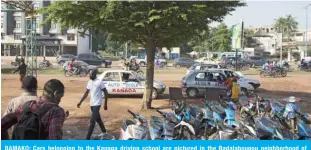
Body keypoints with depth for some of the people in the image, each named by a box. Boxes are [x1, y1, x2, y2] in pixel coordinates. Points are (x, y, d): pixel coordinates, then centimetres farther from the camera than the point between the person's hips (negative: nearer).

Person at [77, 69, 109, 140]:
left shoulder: (99, 82, -15)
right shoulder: (89, 82, 7)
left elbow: (106, 93, -10)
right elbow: (86, 93, 14)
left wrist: (105, 104, -11)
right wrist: (80, 102, 9)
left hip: (97, 104, -8)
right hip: (92, 104, 8)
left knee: (92, 122, -10)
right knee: (98, 119, 20)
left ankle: (88, 138, -7)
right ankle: (104, 132, 38)